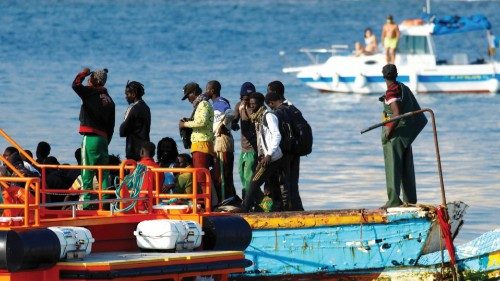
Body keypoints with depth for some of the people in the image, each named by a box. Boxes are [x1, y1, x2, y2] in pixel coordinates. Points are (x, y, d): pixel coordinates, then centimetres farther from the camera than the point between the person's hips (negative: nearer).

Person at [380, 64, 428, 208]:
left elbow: (397, 114, -25)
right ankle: (410, 198, 21)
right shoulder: (404, 88, 9)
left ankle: (394, 199, -10)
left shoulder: (391, 92, -16)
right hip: (407, 134, 8)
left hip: (395, 134, -8)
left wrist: (389, 132, -18)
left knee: (393, 167, -6)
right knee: (407, 167, 15)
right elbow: (416, 109, 14)